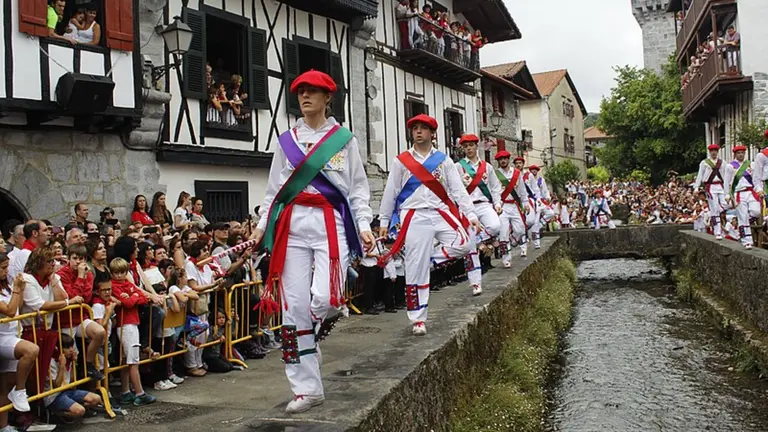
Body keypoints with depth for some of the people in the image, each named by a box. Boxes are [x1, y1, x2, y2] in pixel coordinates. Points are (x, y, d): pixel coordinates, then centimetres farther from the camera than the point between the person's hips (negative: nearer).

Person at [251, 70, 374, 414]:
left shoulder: (344, 138, 9)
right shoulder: (287, 139, 15)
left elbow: (357, 187, 7)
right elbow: (274, 187, 15)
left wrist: (364, 225, -5)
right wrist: (262, 224, 5)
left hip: (331, 222, -2)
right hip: (293, 224, 2)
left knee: (324, 299, -18)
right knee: (294, 306, -1)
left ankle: (313, 332, 22)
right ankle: (307, 389, 10)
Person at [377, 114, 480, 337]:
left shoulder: (443, 160, 11)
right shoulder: (401, 161, 6)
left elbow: (458, 189, 7)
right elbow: (390, 193, 8)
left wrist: (471, 214, -3)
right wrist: (384, 222, 6)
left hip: (441, 213, 3)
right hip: (414, 217, -3)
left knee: (463, 245, -16)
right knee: (416, 270, -4)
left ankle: (427, 259, 5)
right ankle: (418, 320, 6)